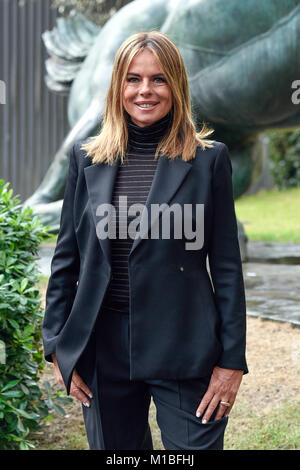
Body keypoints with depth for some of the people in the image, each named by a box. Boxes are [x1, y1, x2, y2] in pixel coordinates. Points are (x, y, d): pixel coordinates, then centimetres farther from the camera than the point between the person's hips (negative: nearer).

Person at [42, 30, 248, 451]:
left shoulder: (209, 159, -1)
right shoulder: (87, 158, 6)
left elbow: (227, 266, -1)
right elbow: (65, 258, 9)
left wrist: (232, 360, -5)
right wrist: (59, 347, 4)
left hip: (184, 348, -2)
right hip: (103, 348, 3)